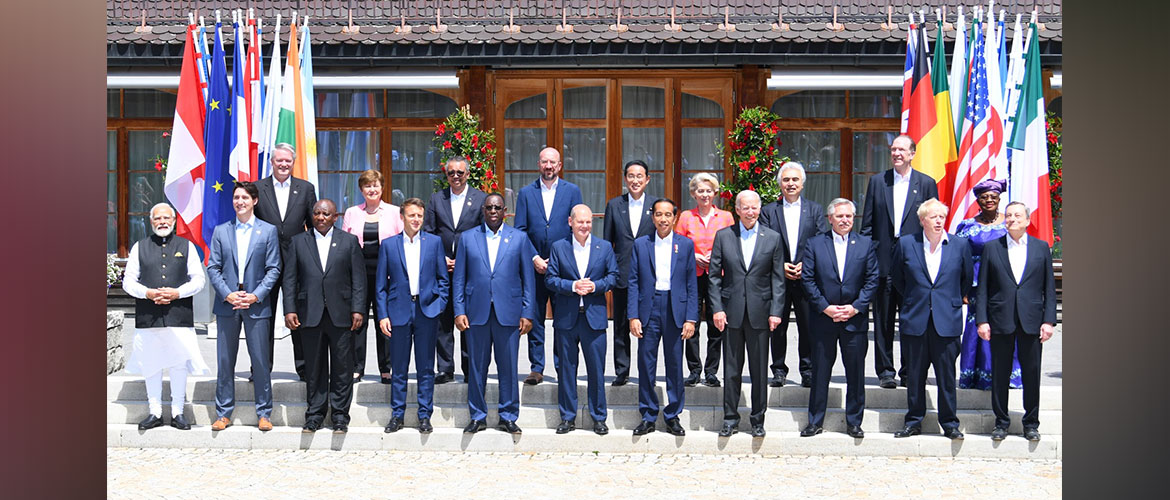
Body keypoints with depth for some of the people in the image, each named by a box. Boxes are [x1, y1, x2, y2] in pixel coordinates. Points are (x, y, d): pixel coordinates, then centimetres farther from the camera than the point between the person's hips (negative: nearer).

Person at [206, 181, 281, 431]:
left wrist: (256, 296, -11)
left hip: (256, 305, -2)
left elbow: (274, 269, 0)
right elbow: (213, 268, 5)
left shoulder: (268, 231, 3)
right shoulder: (221, 231, 9)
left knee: (261, 361, 1)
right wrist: (228, 295, -9)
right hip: (226, 305, 2)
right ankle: (224, 413, 17)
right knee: (224, 361, 7)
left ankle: (264, 413, 11)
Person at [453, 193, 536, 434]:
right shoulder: (467, 238, 8)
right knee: (477, 367, 6)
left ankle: (508, 417, 16)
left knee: (508, 367, 4)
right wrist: (459, 312, -1)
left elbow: (528, 278, 5)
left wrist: (528, 313, -1)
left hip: (508, 313, -1)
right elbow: (458, 278, 7)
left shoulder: (519, 238, 6)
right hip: (477, 313, 1)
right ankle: (477, 417, 19)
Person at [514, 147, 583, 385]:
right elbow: (520, 230, 3)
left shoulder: (572, 191, 5)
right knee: (535, 318, 5)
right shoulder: (526, 193, 6)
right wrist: (534, 258, -8)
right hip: (534, 266, 1)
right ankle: (536, 368, 13)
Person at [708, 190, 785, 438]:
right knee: (731, 368, 7)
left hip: (759, 312, 0)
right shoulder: (723, 236, 4)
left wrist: (775, 311, -5)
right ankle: (730, 418, 18)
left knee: (759, 369, 7)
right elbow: (714, 275, 3)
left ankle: (758, 419, 19)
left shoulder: (773, 238, 3)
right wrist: (717, 308, -5)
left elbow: (778, 279, 3)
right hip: (732, 311, 0)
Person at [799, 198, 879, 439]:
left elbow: (872, 280, 2)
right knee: (820, 373, 5)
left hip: (855, 319, 1)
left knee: (855, 373, 6)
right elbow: (807, 279, -1)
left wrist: (856, 307, -9)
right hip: (823, 319, -1)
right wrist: (826, 307, -9)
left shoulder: (866, 244, 6)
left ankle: (853, 422, 17)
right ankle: (815, 422, 15)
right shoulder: (814, 244, 3)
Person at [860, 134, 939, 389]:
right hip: (883, 260, 1)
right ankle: (885, 370, 13)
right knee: (883, 320, 5)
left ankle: (909, 371, 14)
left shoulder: (926, 183, 5)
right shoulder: (877, 181, 9)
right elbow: (867, 223, 8)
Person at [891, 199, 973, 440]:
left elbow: (967, 278, 15)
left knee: (946, 375, 4)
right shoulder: (906, 244, 1)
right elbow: (896, 277, 14)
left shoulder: (960, 244, 2)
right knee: (914, 375, 7)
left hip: (947, 321, 0)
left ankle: (949, 424, 16)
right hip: (915, 320, 1)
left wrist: (954, 300, 14)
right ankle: (913, 422, 19)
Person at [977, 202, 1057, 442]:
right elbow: (983, 288, 3)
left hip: (1031, 321, 1)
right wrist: (982, 320, -4)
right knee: (1000, 374, 5)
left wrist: (1049, 320, -2)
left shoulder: (1041, 248, 7)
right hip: (1000, 320, 0)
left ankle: (1031, 423, 19)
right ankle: (1001, 422, 17)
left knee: (1031, 373, 6)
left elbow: (1049, 288, 6)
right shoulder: (992, 248, 5)